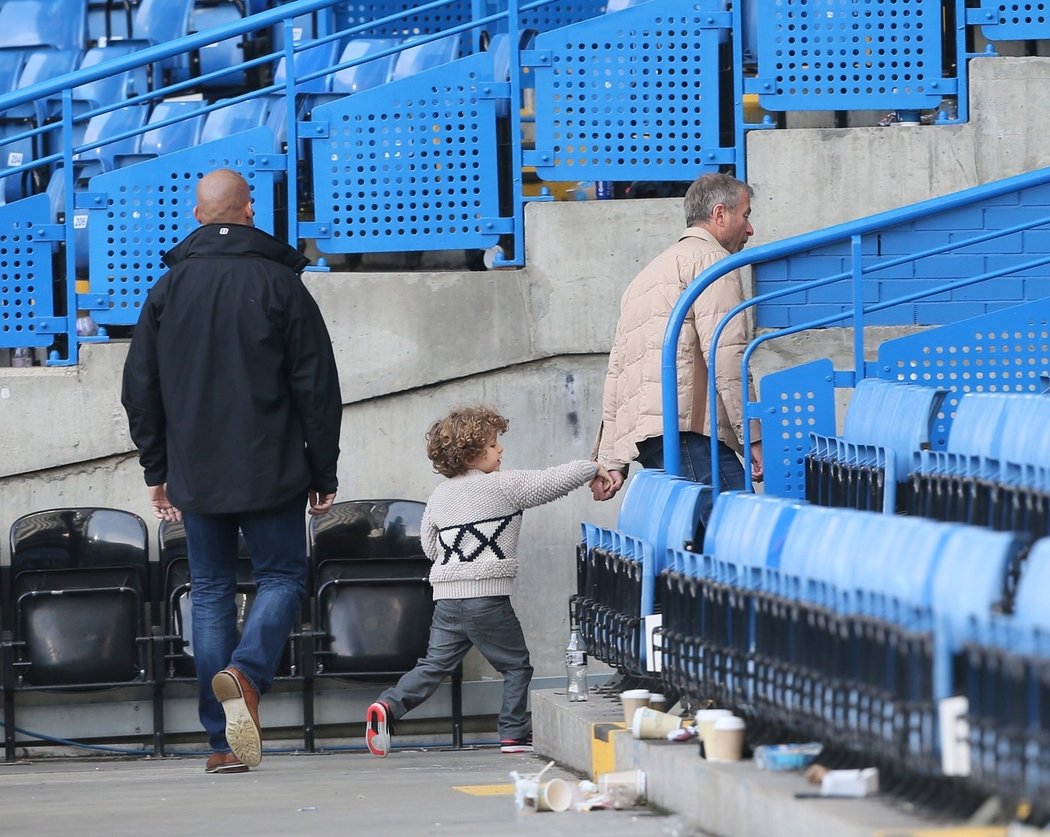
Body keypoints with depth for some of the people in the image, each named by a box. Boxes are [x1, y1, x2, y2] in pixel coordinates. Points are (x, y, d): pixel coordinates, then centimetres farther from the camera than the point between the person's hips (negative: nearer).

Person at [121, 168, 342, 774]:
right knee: (282, 577, 8)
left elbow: (140, 389, 8)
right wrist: (324, 473, 5)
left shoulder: (169, 288, 4)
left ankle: (223, 741, 3)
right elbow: (318, 388, -3)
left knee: (211, 593, 9)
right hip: (271, 473, -3)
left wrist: (158, 470, 16)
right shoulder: (281, 285, -4)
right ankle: (247, 673, -22)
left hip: (195, 475, 3)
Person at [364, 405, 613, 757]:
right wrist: (592, 469, 8)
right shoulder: (504, 486, -7)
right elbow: (553, 481, -7)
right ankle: (515, 734, 6)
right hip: (487, 598, -5)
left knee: (434, 665, 8)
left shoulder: (439, 496, 11)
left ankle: (388, 705, -10)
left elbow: (430, 545, 19)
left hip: (446, 596, 5)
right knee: (516, 665, 9)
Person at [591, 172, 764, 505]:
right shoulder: (711, 259, 4)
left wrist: (609, 461, 28)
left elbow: (616, 373, 30)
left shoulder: (648, 274, 33)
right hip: (686, 427, -10)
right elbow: (726, 353, -9)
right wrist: (753, 437, -11)